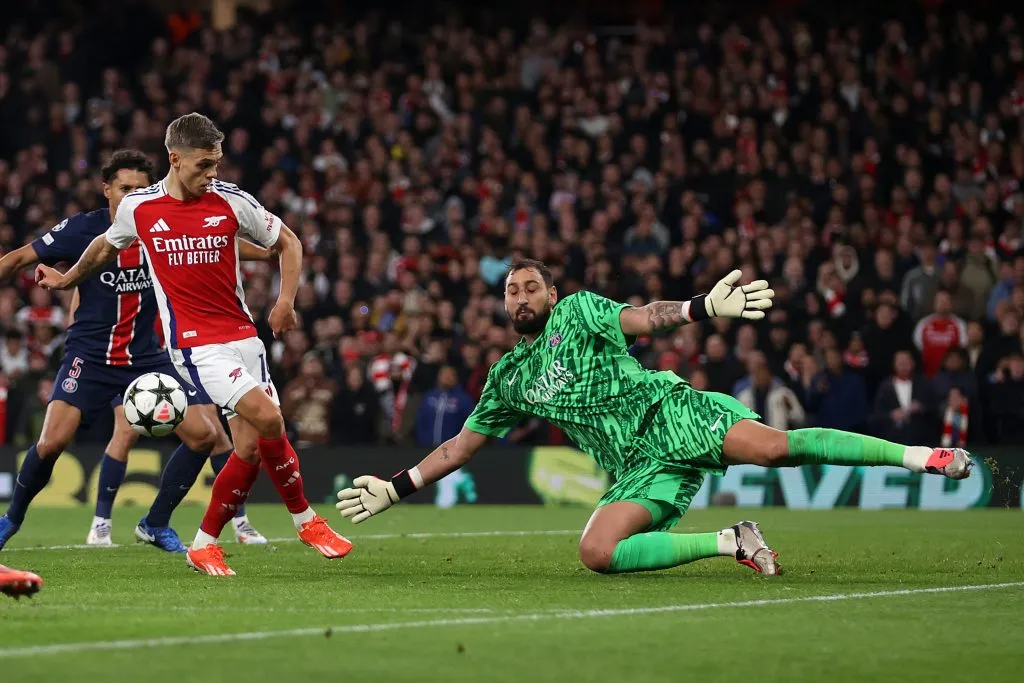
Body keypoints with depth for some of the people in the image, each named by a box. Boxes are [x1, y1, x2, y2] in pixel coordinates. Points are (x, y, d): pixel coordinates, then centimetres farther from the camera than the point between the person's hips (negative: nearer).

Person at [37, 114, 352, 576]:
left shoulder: (231, 201, -1)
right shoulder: (137, 208, -2)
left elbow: (288, 243, 11)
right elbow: (106, 247, 21)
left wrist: (286, 302, -2)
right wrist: (66, 279, 35)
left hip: (243, 337, 3)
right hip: (195, 345, -3)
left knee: (250, 447, -3)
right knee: (268, 417, -22)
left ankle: (205, 544, 15)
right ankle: (305, 519, -4)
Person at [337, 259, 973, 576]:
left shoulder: (577, 312, 9)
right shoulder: (508, 378, 19)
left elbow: (643, 318, -6)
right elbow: (461, 444, 24)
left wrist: (704, 306, -25)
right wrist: (396, 488, 18)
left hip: (670, 412, -4)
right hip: (643, 467, 4)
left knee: (777, 446, -28)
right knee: (598, 552, -24)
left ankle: (922, 455, -20)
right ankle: (733, 543, -12)